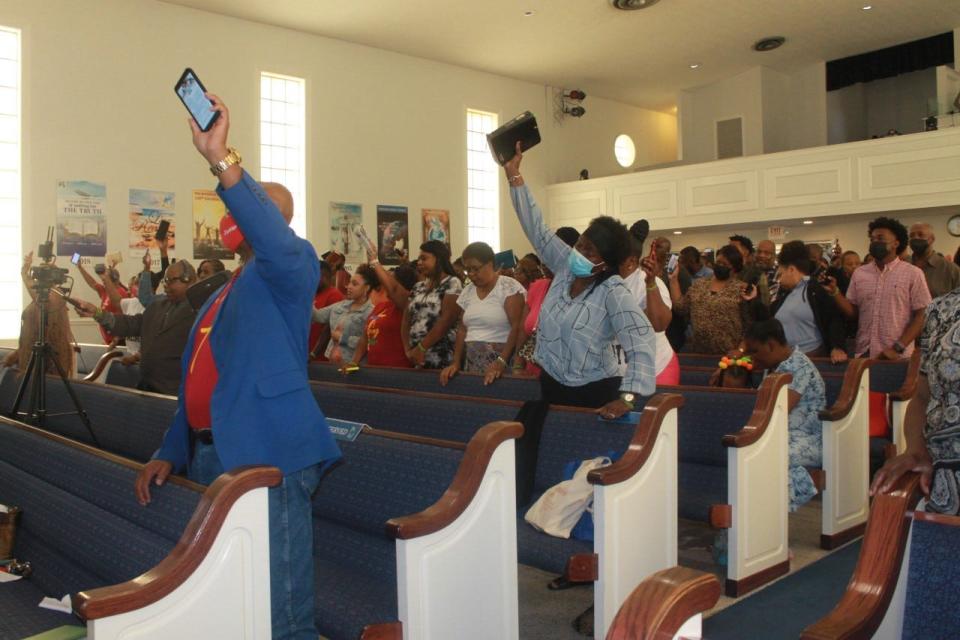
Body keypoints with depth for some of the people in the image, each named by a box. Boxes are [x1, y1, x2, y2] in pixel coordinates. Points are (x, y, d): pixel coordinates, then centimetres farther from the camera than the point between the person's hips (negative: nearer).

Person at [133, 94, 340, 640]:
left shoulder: (291, 269, -5)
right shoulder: (224, 293, 22)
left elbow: (274, 242, -30)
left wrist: (221, 159, -35)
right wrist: (171, 453, 18)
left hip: (269, 460, -9)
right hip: (211, 459, 9)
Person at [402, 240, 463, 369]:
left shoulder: (452, 284, -5)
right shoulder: (418, 287, 15)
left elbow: (446, 321, -15)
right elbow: (406, 320, 12)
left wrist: (421, 348, -15)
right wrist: (408, 349, -3)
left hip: (441, 358, -6)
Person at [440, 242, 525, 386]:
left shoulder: (509, 287, -8)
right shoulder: (467, 291, 11)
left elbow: (517, 327, -15)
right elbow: (462, 329, 14)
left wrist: (502, 362, -24)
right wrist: (456, 362, 3)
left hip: (502, 359, -5)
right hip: (471, 362, 5)